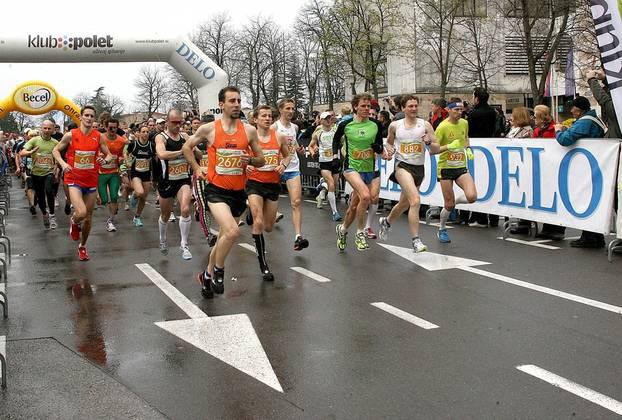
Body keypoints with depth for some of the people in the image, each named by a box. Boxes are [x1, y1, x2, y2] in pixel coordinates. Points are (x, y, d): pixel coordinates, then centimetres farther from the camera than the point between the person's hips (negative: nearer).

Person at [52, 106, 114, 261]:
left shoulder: (99, 137, -1)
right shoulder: (71, 135, -6)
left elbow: (109, 154, 9)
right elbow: (55, 150, 5)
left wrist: (105, 160, -14)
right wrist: (62, 163, -12)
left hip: (91, 181, 3)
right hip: (74, 180, -3)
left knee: (88, 217, 11)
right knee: (81, 213, -23)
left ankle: (82, 246, 32)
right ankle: (74, 222, 15)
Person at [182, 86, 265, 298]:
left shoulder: (249, 130, 0)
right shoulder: (209, 129, -4)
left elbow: (261, 161, 8)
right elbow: (186, 147, 12)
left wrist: (250, 160, -12)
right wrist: (196, 168, 4)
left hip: (238, 192, 4)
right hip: (216, 190, -4)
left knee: (224, 237, 14)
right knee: (232, 231, -25)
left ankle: (207, 274, 35)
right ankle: (218, 270, -1)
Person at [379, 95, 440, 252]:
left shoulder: (425, 125, 1)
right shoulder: (395, 125, 2)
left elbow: (437, 149, 0)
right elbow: (389, 142, 21)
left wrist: (429, 142, -20)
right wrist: (390, 150, -1)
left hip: (419, 168, 3)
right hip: (402, 166, -3)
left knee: (404, 204, 19)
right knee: (415, 200, -25)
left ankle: (386, 222, 49)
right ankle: (416, 240, -23)